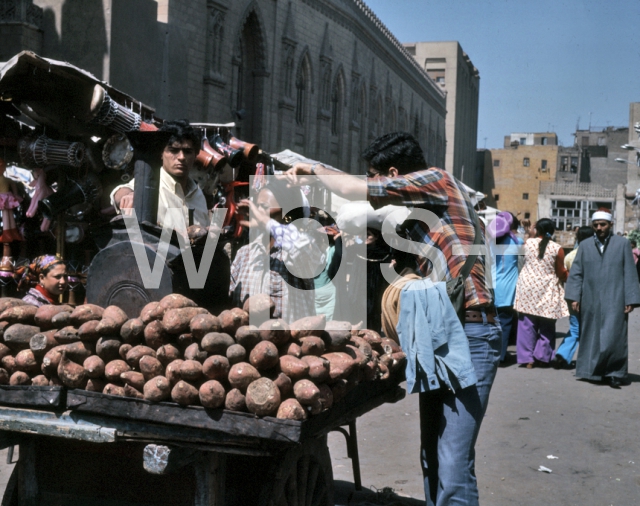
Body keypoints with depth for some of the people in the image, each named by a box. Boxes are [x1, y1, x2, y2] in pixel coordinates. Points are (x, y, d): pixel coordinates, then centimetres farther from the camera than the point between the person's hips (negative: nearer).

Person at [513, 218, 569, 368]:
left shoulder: (528, 243, -2)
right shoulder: (557, 249, -7)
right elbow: (561, 273, -1)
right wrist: (568, 275, 21)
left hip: (527, 287, 1)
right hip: (547, 291, -1)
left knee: (527, 324, 7)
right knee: (546, 326, 11)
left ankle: (527, 358, 7)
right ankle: (542, 356, 12)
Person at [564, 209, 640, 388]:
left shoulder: (623, 244, 5)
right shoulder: (585, 245, 10)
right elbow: (576, 273, 8)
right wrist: (574, 297, -1)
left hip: (614, 301, -2)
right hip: (590, 301, 2)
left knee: (613, 338, -5)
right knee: (591, 338, 6)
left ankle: (613, 373, 5)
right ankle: (591, 371, 16)